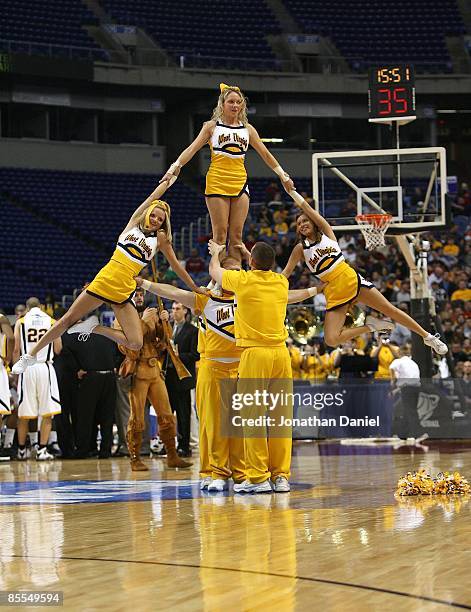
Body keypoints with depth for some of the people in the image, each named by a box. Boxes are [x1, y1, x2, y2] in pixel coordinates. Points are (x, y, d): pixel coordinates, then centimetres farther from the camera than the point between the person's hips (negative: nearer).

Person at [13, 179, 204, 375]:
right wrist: (169, 178, 10)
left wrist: (196, 289, 11)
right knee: (68, 320, 1)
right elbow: (154, 196, 5)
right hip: (103, 281, -1)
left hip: (124, 293, 1)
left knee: (136, 343, -14)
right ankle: (31, 355, 15)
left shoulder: (160, 238, 7)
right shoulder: (134, 223, 7)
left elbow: (175, 265, 12)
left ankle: (94, 328, 6)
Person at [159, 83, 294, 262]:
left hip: (240, 184, 3)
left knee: (236, 235, 0)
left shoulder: (247, 129, 13)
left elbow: (265, 154, 18)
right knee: (220, 234, -7)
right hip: (216, 184, -3)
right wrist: (174, 168, -15)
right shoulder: (212, 126, 5)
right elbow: (192, 149, -2)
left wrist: (283, 175, 16)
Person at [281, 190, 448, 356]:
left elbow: (308, 210, -7)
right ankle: (370, 326, 3)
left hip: (352, 279, 0)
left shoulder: (326, 233, 4)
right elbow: (286, 273, 0)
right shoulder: (300, 249, 3)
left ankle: (428, 337, 13)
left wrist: (292, 192, -13)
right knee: (331, 340, -18)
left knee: (390, 310, -1)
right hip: (334, 293, 0)